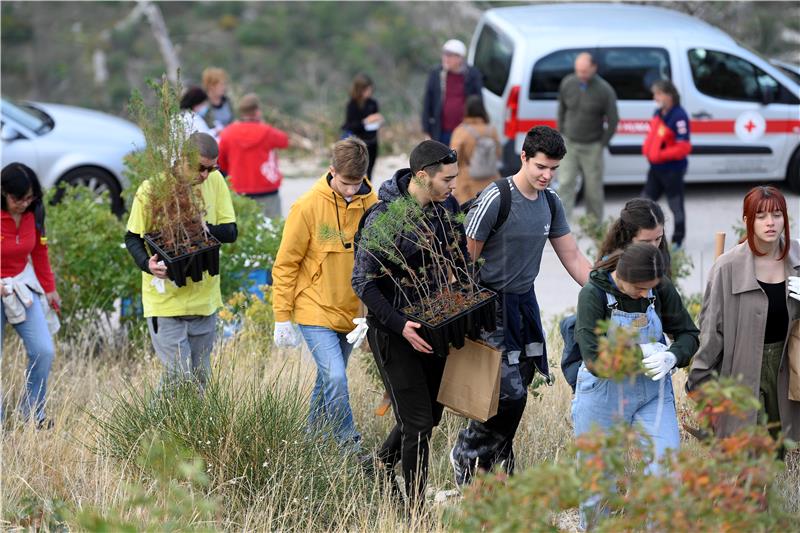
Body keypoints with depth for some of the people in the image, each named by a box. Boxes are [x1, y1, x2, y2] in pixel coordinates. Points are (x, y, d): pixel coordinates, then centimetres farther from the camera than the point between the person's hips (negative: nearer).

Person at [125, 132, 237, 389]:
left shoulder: (215, 181, -1)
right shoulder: (152, 188, -12)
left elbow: (230, 232, 0)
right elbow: (132, 238, -3)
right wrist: (147, 264, -24)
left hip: (204, 298, 4)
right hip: (165, 300, -4)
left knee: (199, 379, 13)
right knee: (179, 379, -12)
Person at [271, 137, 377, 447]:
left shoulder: (370, 204, -3)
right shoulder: (308, 206, -13)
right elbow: (285, 264, -6)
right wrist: (282, 318, -6)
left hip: (352, 311, 4)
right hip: (316, 310, -4)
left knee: (329, 377, 14)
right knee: (335, 378, -15)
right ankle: (350, 447, -7)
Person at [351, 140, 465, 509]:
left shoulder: (446, 206, 0)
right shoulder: (384, 219, -21)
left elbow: (460, 257, 15)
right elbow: (363, 282, -18)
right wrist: (400, 326, -26)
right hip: (393, 329, -7)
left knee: (432, 413, 17)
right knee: (418, 422, -7)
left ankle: (384, 462, 44)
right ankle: (416, 509, 4)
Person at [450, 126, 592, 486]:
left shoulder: (550, 203, 6)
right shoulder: (496, 199, -16)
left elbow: (573, 258, 12)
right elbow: (466, 259, -12)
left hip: (525, 303, 7)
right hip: (492, 304, -7)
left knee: (518, 386, 7)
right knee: (510, 394, -14)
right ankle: (467, 454, 6)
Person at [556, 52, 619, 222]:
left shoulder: (604, 90, -14)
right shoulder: (567, 83, -4)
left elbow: (613, 120, -7)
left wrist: (602, 144, -5)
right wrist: (562, 135, 8)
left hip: (591, 147, -3)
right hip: (570, 144, 3)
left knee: (593, 188, 6)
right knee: (565, 184, -5)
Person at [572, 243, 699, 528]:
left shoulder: (661, 288, -8)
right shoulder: (593, 294, -17)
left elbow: (689, 334, 0)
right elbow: (595, 361, -19)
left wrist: (670, 357, -20)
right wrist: (641, 355, -23)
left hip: (653, 393, 2)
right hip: (604, 395, -2)